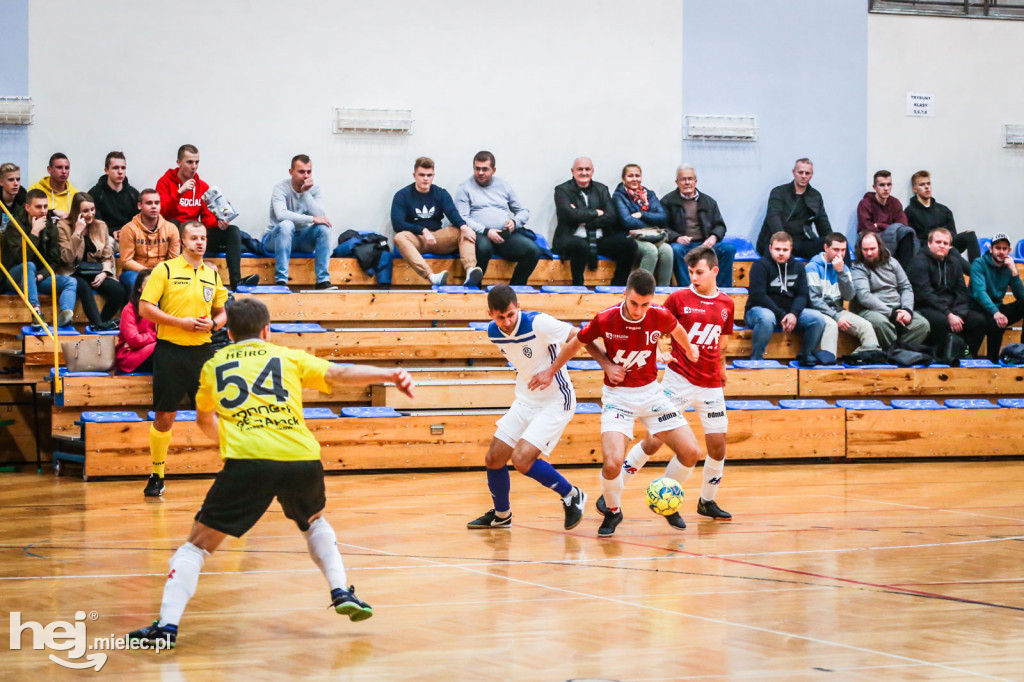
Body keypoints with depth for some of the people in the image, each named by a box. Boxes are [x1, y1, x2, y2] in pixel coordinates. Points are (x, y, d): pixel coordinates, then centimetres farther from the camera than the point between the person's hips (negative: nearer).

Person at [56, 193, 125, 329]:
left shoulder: (101, 226, 10)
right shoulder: (63, 227, -4)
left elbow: (107, 257, 11)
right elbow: (67, 258, -15)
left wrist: (104, 273, -9)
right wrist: (77, 233, -19)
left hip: (95, 273, 4)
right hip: (73, 273, -4)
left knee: (118, 290, -24)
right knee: (84, 287, -39)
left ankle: (101, 324, -14)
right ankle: (100, 324, -43)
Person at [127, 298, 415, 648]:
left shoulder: (214, 365, 25)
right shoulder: (288, 357, 21)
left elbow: (204, 419, 42)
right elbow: (339, 373, 14)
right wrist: (392, 375, 16)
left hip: (247, 461, -2)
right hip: (302, 460, 2)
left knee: (198, 543, 7)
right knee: (314, 522, 34)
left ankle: (167, 624, -8)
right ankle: (341, 591, 21)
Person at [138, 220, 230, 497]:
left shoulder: (213, 274, 12)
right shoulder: (165, 270, -1)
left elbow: (221, 312, 20)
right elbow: (145, 308, -6)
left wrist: (213, 324, -3)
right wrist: (181, 322, -14)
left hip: (202, 352, 3)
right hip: (170, 351, -3)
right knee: (164, 417, 1)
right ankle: (157, 475, 16)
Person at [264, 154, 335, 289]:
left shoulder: (314, 189, -1)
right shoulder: (281, 188, -14)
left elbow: (321, 216, -17)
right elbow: (281, 214, -33)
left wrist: (306, 193, -21)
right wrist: (312, 219, -34)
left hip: (302, 239, 4)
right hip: (276, 239, -4)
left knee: (324, 226, -21)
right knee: (286, 224, -35)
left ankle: (323, 280, -23)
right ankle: (281, 281, -38)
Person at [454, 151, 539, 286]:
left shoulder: (504, 186, 21)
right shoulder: (465, 188, 9)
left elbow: (524, 211, 23)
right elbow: (462, 218, -2)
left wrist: (515, 222, -1)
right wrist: (486, 231, -15)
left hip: (506, 235, 4)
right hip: (480, 235, -4)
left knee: (533, 251, -24)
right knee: (483, 247, -41)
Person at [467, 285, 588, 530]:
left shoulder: (538, 324, -25)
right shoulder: (494, 332, -3)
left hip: (556, 402, -7)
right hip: (525, 400, 7)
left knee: (522, 459, -21)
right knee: (493, 459, 7)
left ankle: (572, 496, 1)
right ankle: (501, 515, 32)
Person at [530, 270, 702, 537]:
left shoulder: (660, 317, -12)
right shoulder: (605, 320, -18)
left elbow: (677, 330, 14)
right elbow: (576, 344, 2)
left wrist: (689, 350, 33)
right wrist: (551, 371, 12)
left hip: (651, 393, 3)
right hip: (617, 396, -3)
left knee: (691, 452, -5)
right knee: (613, 463, -23)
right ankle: (612, 512, 9)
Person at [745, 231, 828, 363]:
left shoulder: (798, 267, 10)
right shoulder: (760, 266, -7)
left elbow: (802, 295, 5)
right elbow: (758, 296, -15)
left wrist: (793, 314, -17)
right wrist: (781, 315, -22)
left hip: (789, 312, 5)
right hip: (760, 309, -5)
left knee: (818, 318, -15)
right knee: (766, 318, -41)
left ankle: (805, 356, 0)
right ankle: (756, 359, -28)